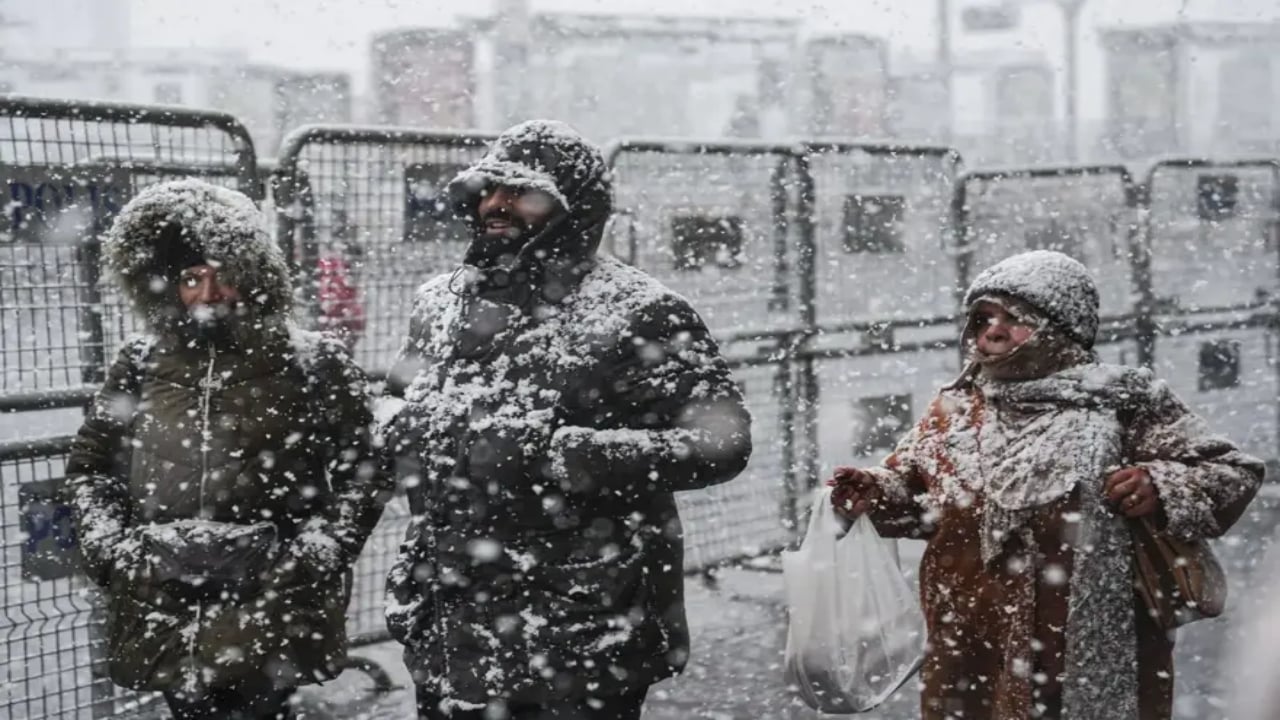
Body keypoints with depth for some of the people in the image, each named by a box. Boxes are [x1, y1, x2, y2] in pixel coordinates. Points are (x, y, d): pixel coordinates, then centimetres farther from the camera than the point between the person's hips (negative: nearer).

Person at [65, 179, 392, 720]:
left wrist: (315, 552, -9)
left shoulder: (313, 365, 2)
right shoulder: (142, 366, 11)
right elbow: (90, 463, 18)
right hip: (164, 608, 4)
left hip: (270, 607, -3)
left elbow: (362, 472, 2)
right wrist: (106, 544, 4)